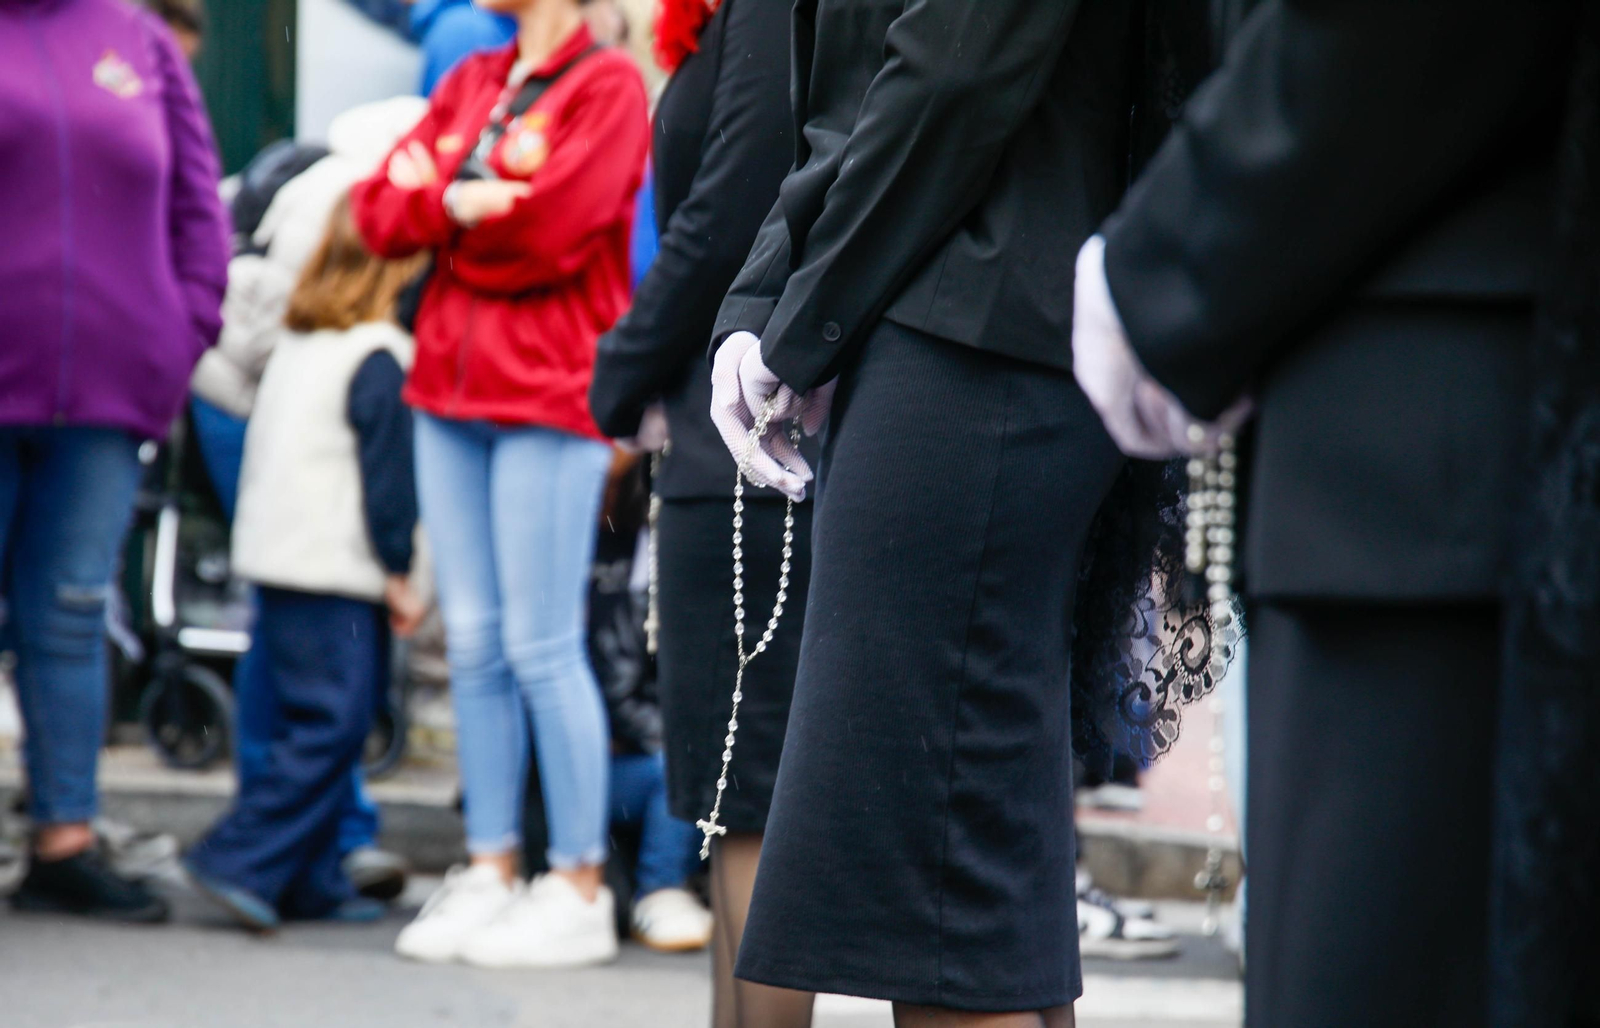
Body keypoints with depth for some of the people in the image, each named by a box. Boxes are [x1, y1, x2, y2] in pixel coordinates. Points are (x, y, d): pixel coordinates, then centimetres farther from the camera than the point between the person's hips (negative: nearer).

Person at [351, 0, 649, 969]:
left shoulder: (610, 85, -5)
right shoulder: (470, 82, 16)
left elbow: (549, 229, -16)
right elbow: (382, 209, 9)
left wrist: (438, 203, -2)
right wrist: (461, 201, -10)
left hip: (550, 395, -7)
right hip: (451, 384, 7)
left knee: (542, 645, -6)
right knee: (473, 642, 7)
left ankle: (581, 889, 1)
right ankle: (491, 872, 14)